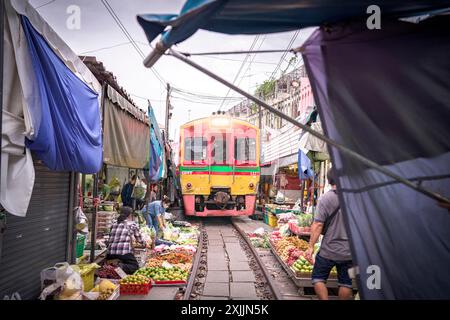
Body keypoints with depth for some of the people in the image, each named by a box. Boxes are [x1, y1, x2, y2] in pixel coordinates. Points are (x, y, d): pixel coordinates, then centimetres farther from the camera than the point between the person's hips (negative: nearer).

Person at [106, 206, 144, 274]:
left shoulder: (114, 225, 20)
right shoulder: (132, 225, 10)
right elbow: (139, 239, 19)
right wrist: (144, 244, 42)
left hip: (111, 253, 4)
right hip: (124, 252, -4)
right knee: (135, 266, 12)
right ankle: (121, 267, -16)